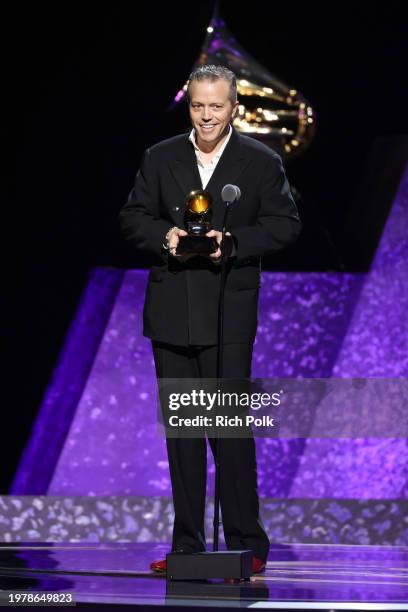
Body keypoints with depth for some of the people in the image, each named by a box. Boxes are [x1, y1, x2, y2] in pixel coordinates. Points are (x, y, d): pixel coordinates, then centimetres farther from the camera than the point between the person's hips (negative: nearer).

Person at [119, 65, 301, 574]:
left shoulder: (262, 163, 2)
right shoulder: (160, 158, 10)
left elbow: (284, 225, 0)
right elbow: (132, 220, 11)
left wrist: (233, 242, -14)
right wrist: (165, 236, -9)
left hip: (228, 315, -3)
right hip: (171, 314, 4)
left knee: (232, 427, -6)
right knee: (180, 429, 8)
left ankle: (247, 546, 2)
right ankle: (187, 546, 15)